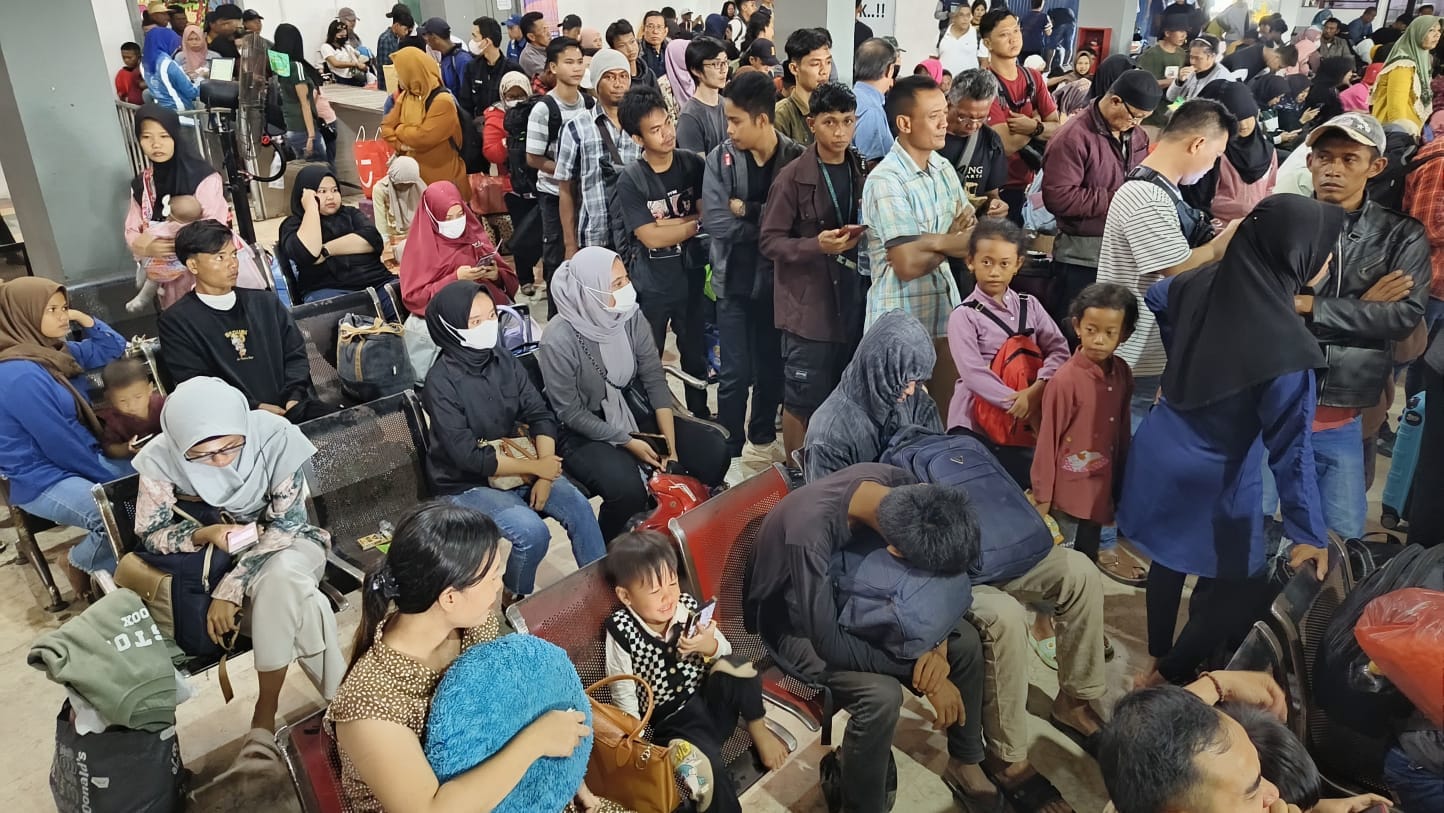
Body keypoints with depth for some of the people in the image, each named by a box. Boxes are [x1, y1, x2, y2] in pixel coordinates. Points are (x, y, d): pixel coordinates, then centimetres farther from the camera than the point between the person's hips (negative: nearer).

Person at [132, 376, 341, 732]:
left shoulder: (276, 437, -26)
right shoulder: (162, 457, -21)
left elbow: (285, 525, -21)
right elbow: (149, 536, -10)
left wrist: (230, 589, -29)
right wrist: (203, 534, -31)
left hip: (284, 545, 0)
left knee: (279, 577, -35)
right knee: (297, 604, -30)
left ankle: (267, 708, -16)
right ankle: (340, 697, -10)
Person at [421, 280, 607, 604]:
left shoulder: (503, 360, -2)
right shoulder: (442, 382, -19)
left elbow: (541, 416, -2)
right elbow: (468, 456, -22)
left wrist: (544, 477, -15)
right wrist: (535, 466, -17)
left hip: (515, 465, 5)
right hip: (467, 485, -5)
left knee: (578, 505, -17)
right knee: (533, 532, -25)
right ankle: (516, 599, 4)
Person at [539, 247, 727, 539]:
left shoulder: (631, 316, -9)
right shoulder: (559, 340, -23)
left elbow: (655, 380, -4)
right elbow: (570, 412, -16)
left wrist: (671, 445, -11)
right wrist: (627, 443, -19)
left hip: (634, 413, 6)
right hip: (583, 432, -5)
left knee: (712, 452, -9)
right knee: (627, 490, -33)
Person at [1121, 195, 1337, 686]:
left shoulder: (1205, 284, -10)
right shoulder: (1284, 345, -29)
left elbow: (1156, 299, 16)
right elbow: (1291, 448, -21)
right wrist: (1309, 533, -11)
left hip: (1160, 454, 7)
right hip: (1213, 480, -7)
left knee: (1170, 559, 27)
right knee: (1239, 588, 14)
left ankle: (1159, 651, 48)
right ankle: (1168, 677, 23)